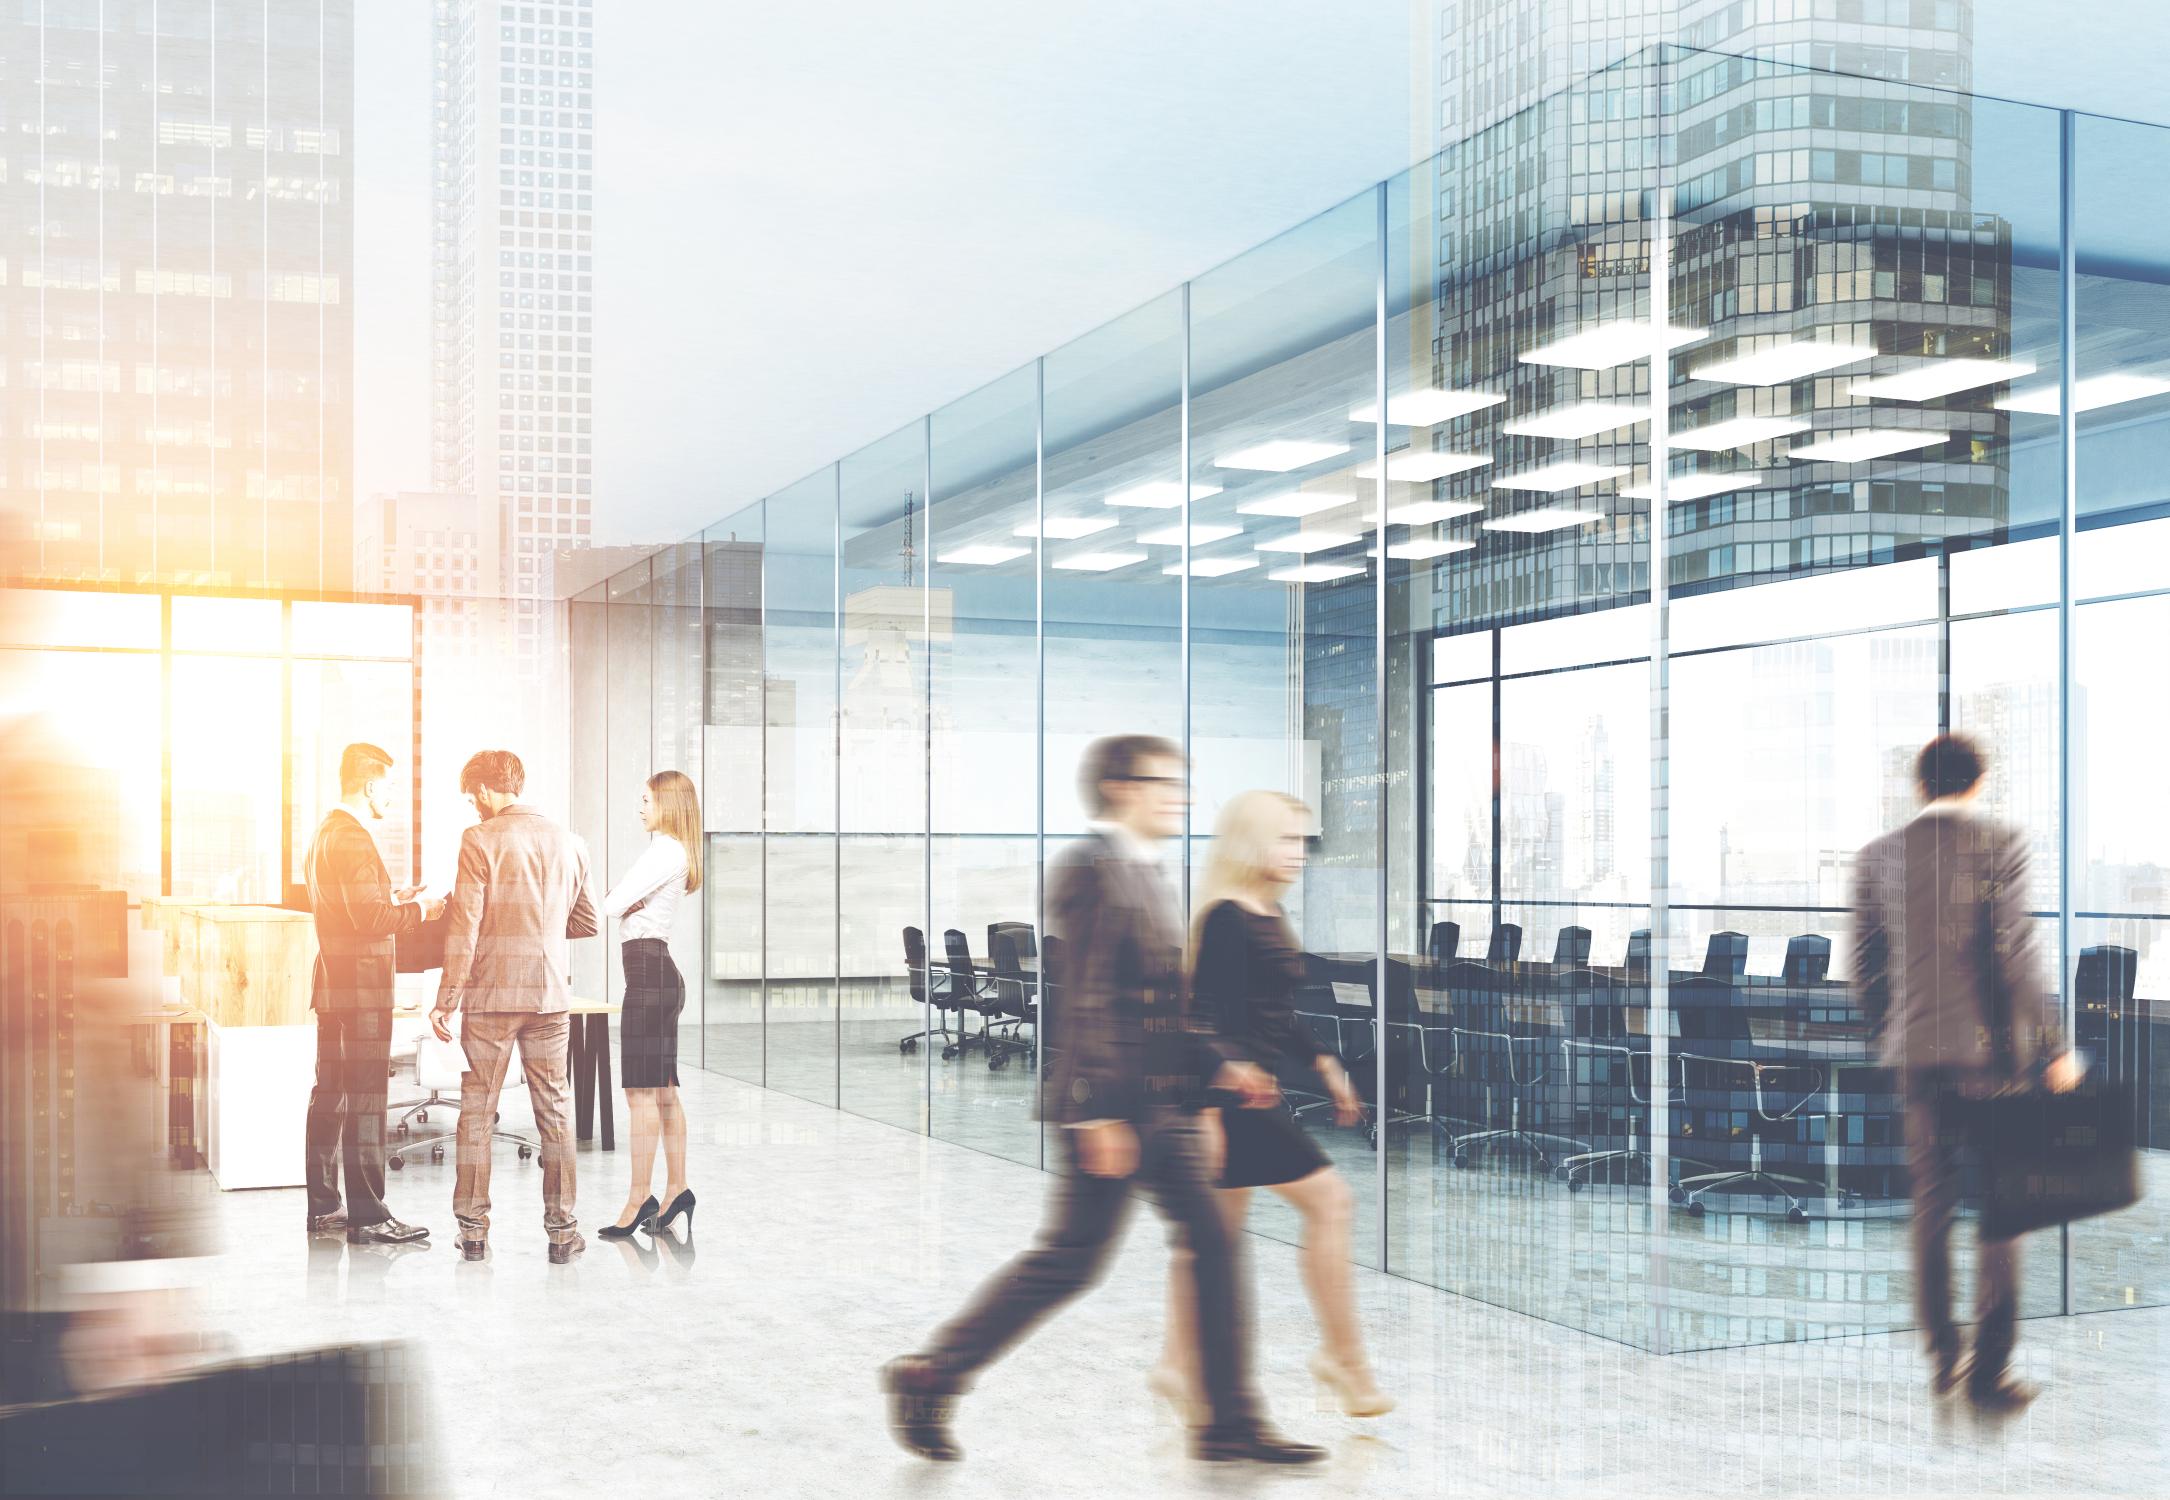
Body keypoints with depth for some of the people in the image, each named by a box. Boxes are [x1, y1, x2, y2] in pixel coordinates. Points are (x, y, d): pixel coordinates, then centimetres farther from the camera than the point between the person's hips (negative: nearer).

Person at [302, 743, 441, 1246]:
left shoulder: (324, 833, 15)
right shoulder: (354, 839, -17)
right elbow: (370, 919, -23)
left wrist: (390, 901, 16)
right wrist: (420, 911, -11)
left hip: (332, 984, 10)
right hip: (361, 987, -10)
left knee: (329, 1096, 13)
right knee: (364, 1101, -7)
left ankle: (323, 1207, 19)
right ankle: (367, 1217, -5)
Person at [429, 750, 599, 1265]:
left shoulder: (480, 840, -7)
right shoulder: (568, 842, 7)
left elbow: (464, 928, -11)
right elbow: (587, 923, 14)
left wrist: (446, 1000, -8)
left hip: (491, 994, -3)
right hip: (550, 994, 4)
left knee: (477, 1110, 6)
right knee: (553, 1111, 8)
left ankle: (474, 1227, 10)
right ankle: (561, 1228, 9)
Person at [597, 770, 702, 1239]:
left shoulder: (665, 852, -12)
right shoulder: (670, 852, 19)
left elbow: (612, 905, -18)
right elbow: (619, 902, 15)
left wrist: (623, 900, 1)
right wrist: (630, 901, -4)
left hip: (649, 968, -10)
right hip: (659, 974, 10)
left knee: (642, 1092, -9)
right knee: (663, 1091, 12)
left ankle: (638, 1200, -8)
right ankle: (677, 1189, 16)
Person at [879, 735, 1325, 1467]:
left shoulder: (1146, 874, 17)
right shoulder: (1091, 868, -13)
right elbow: (1083, 998, -19)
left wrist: (1219, 1068, 15)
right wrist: (1098, 1112, -23)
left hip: (1162, 1103, 10)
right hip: (1114, 1104, -10)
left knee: (1214, 1244, 6)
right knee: (1069, 1259, -3)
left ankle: (1232, 1423, 13)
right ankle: (929, 1378, 9)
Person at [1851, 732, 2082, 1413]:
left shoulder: (1878, 855, 6)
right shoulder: (2000, 843, -6)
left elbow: (1865, 962, 7)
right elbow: (2016, 951, -13)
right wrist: (2052, 1049, -8)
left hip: (1915, 1053, 4)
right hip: (1990, 1049, -4)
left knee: (1931, 1207, 12)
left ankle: (1942, 1357, 15)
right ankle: (1990, 1370, 3)